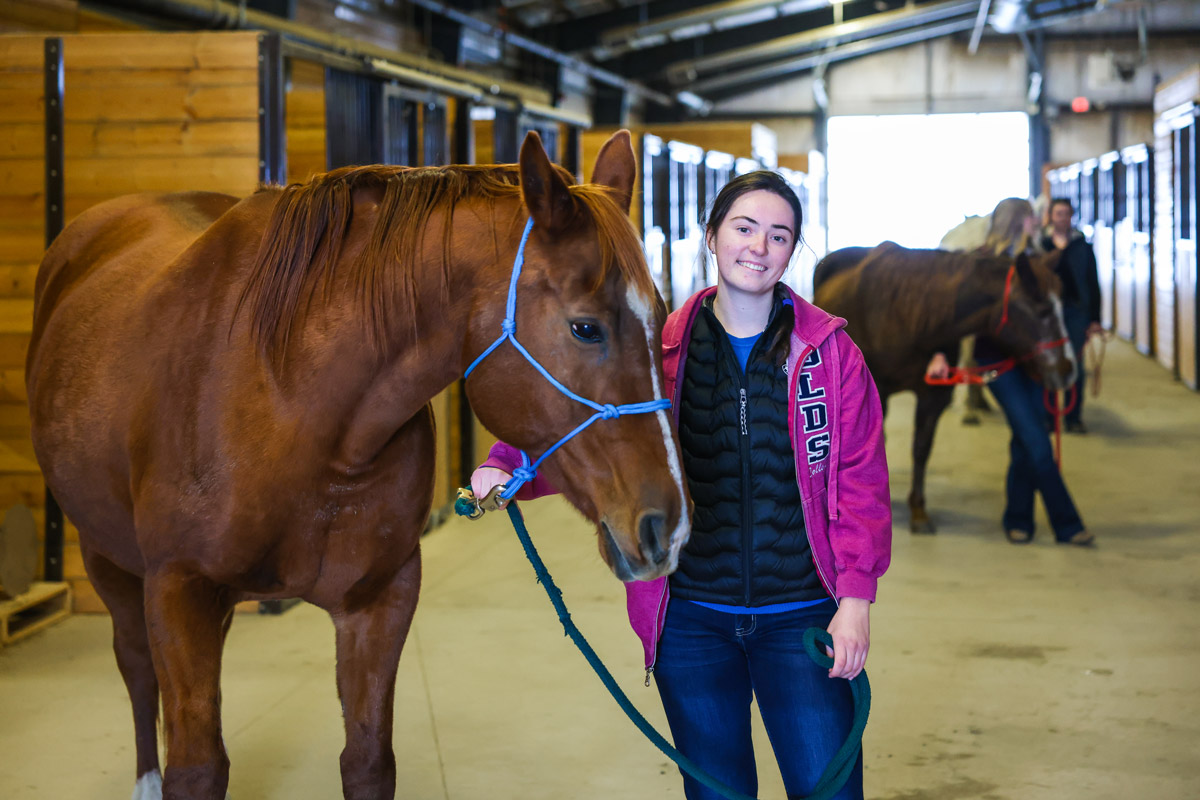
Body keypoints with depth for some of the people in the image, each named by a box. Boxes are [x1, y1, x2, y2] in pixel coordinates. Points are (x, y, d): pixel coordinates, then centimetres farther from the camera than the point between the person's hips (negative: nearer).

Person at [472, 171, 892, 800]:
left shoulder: (830, 350, -1)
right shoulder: (659, 349, 2)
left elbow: (860, 481, -2)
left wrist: (855, 597, -10)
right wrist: (509, 468, -18)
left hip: (801, 617, -1)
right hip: (691, 619, 1)